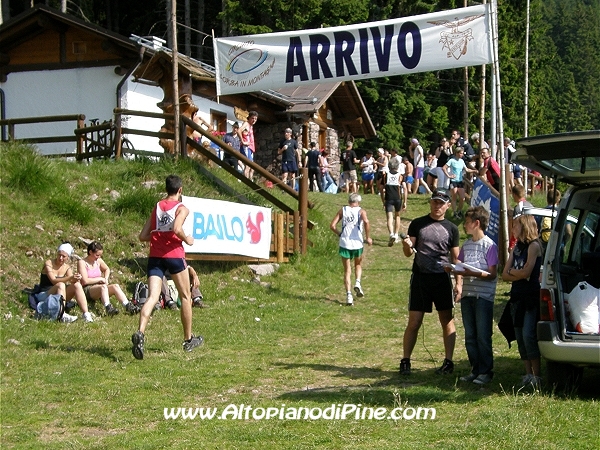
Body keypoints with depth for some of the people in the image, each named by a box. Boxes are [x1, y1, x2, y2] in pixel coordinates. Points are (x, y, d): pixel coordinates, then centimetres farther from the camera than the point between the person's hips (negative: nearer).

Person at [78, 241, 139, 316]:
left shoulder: (98, 261, 10)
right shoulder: (82, 262, -9)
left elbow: (107, 269, 30)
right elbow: (85, 281, -18)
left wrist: (106, 279, 9)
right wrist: (100, 279, -9)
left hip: (98, 288, 6)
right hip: (86, 290, -6)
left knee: (115, 286, -20)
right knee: (103, 287, -35)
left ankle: (128, 306, -37)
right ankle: (108, 308, -58)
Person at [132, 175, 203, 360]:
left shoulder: (156, 207, 14)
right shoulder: (182, 208, -2)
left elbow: (143, 236, 10)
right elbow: (177, 229, -22)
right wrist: (187, 239, -4)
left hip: (155, 257, 4)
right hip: (174, 255, -4)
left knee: (152, 297, -7)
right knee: (185, 297, 14)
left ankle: (140, 333, -32)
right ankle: (188, 339, 23)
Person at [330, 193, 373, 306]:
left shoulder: (342, 210, 8)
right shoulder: (361, 211, 2)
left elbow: (332, 226, 0)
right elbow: (366, 222, -19)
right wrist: (368, 237, -10)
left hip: (344, 243, 1)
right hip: (357, 243, -1)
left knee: (347, 270, 9)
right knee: (358, 264, 26)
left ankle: (348, 294, -5)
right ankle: (357, 283, 2)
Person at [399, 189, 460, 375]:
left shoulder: (451, 229, 7)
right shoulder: (417, 224, 5)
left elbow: (455, 258, 9)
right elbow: (408, 253, 3)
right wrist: (407, 245, -20)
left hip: (442, 278, 1)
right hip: (420, 277, -1)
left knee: (447, 321, 2)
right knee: (414, 322, -1)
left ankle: (448, 361, 9)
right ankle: (405, 361, 8)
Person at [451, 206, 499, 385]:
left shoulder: (489, 245, -8)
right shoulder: (466, 245, 13)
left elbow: (492, 274, -11)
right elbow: (459, 267, 15)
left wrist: (472, 273, -24)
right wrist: (458, 284, -3)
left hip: (483, 296, -7)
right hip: (466, 295, 7)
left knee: (483, 336, -2)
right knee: (470, 336, 10)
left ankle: (486, 371, 5)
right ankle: (475, 369, 18)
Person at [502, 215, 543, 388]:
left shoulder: (534, 246, -7)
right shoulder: (516, 247, 16)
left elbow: (526, 272, -15)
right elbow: (505, 275, 9)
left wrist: (512, 271, 2)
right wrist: (518, 274, -9)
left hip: (531, 296, -8)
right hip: (517, 295, 8)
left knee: (528, 335, -14)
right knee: (520, 336, 6)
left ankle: (536, 375, -10)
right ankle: (528, 374, 10)